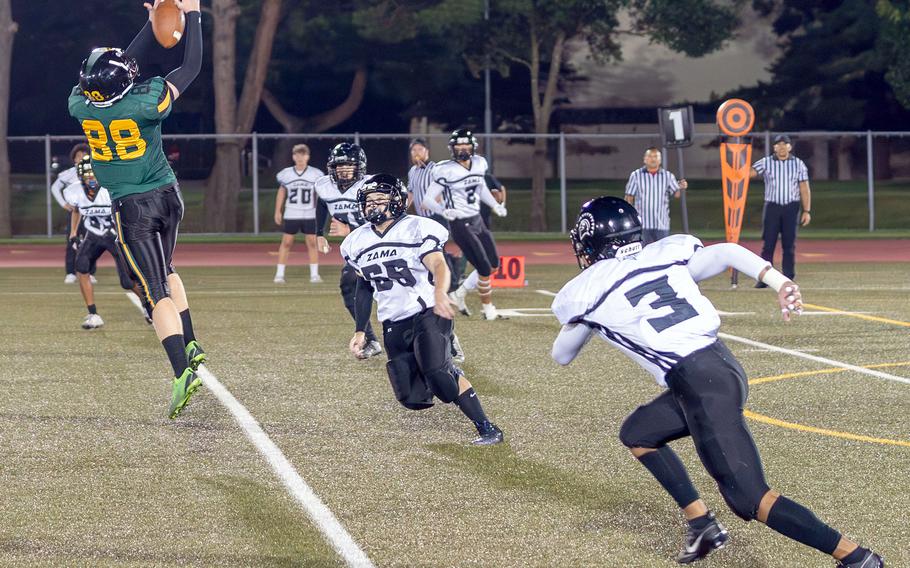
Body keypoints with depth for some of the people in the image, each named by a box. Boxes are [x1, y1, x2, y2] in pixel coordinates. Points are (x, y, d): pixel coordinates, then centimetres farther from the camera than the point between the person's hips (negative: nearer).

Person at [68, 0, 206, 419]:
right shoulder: (144, 103, -19)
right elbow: (191, 66, -5)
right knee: (165, 270, 27)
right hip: (167, 196, 1)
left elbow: (124, 63, 4)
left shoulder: (81, 105, -12)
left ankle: (183, 372, -18)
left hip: (131, 208, -1)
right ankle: (191, 346, 27)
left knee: (156, 290, -5)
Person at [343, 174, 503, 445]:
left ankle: (486, 428, -21)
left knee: (437, 373, -29)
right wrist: (360, 331, 19)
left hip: (428, 313, -6)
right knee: (414, 399, -2)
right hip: (394, 324, 6)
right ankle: (451, 375, 31)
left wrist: (439, 292, -48)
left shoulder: (417, 229, -11)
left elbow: (438, 265, -27)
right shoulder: (358, 242, 9)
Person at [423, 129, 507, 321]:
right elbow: (428, 200, -14)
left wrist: (495, 206, 10)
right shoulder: (446, 171, -17)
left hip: (477, 221, 7)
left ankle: (460, 292, 27)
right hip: (461, 225, -7)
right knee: (484, 269, -7)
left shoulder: (479, 164, 3)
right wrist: (444, 211, -31)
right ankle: (488, 309, 14)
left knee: (494, 264, 12)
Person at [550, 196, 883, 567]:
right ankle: (701, 523, 19)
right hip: (724, 367, 8)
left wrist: (586, 321, 42)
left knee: (750, 499, -8)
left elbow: (562, 355, 23)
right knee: (637, 435, 25)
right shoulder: (665, 256, 18)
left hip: (700, 384, -8)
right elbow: (726, 254, 4)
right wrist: (780, 283, -5)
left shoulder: (586, 293, 6)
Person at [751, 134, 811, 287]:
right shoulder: (766, 162, 4)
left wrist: (806, 211, -2)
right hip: (772, 206, 0)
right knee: (768, 243, -3)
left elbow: (804, 189, 4)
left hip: (791, 207, 0)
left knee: (789, 245, 2)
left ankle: (789, 279, 7)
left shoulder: (798, 164, 5)